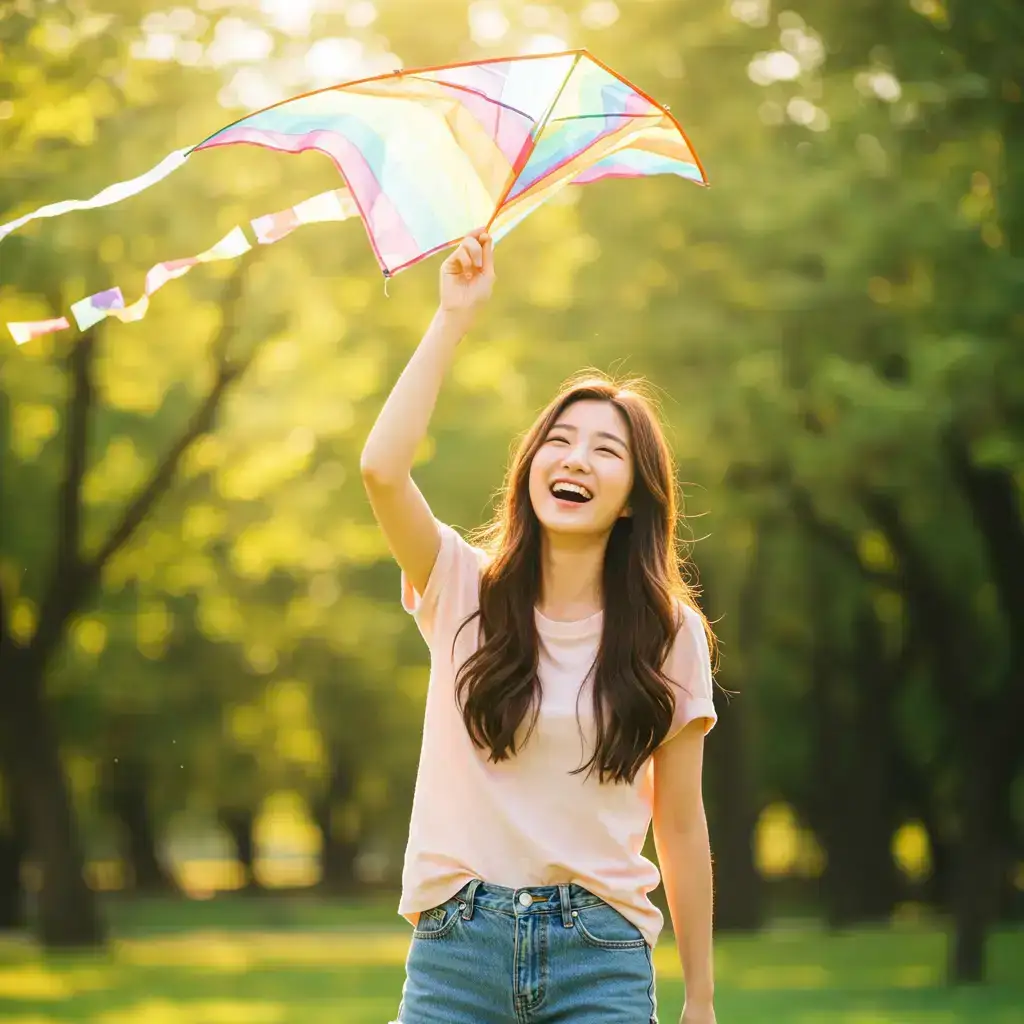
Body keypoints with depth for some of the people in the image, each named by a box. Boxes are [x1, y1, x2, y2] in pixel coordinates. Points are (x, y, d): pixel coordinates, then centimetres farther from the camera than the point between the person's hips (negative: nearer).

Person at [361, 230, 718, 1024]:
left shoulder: (670, 635, 4)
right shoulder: (463, 590, 4)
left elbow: (681, 826, 7)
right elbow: (382, 468, -15)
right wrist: (456, 316, -11)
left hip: (601, 957, 0)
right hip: (456, 948, 0)